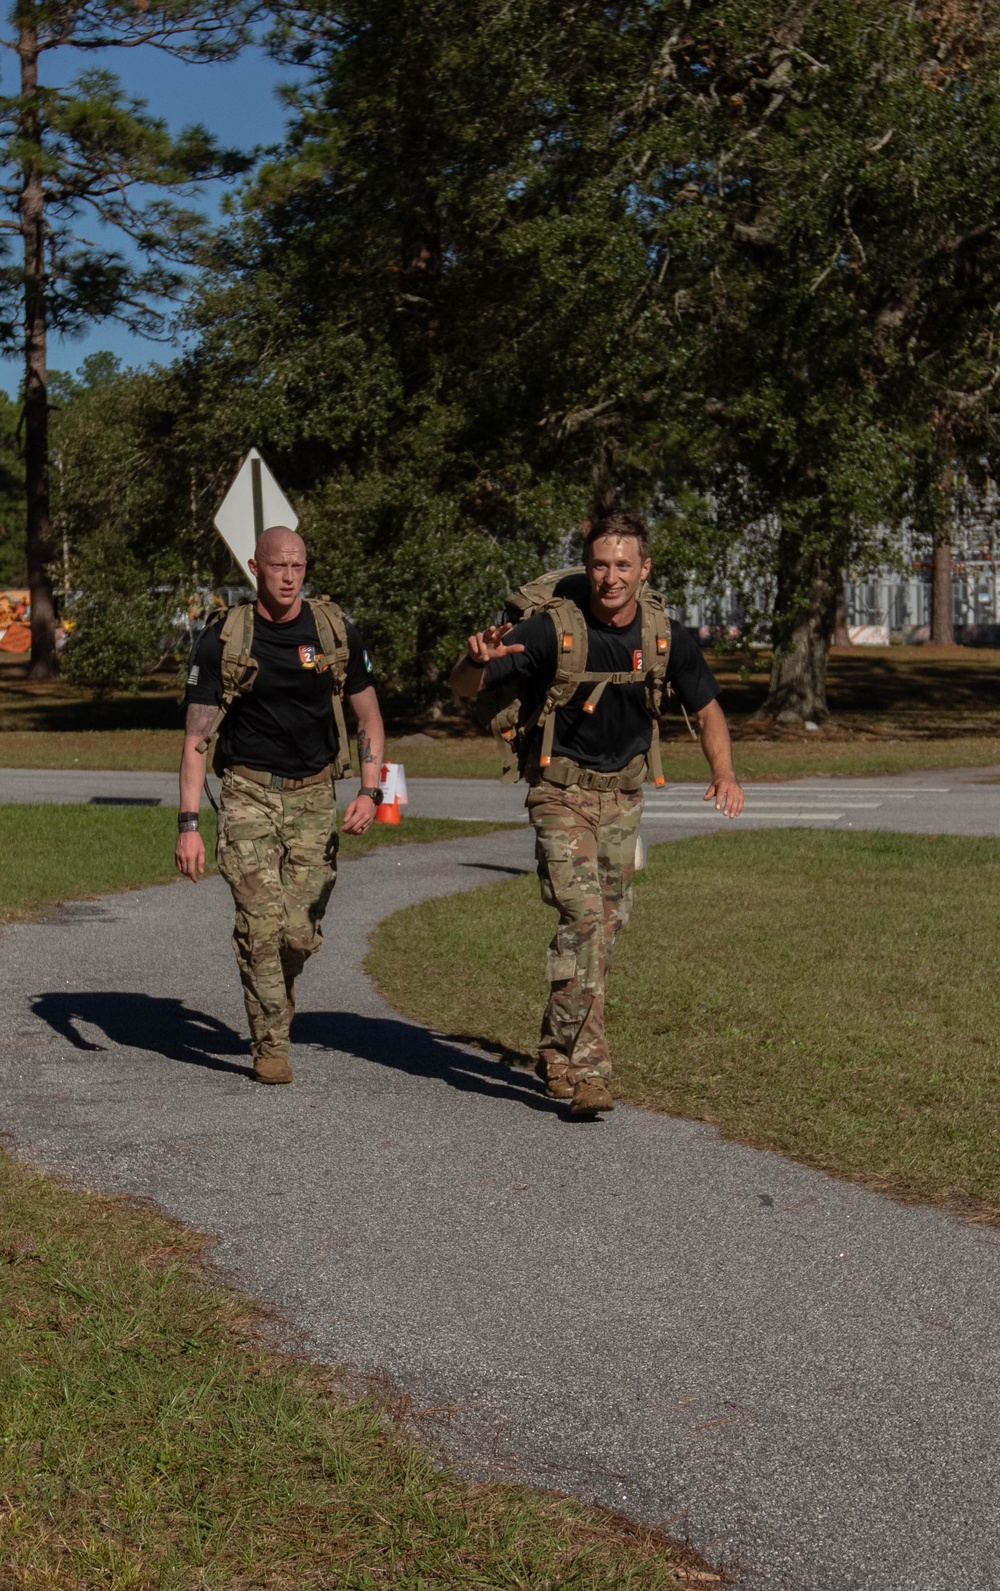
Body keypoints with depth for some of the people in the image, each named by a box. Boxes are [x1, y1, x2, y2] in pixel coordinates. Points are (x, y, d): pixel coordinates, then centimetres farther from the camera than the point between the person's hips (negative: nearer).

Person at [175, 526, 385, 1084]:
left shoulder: (335, 633, -1)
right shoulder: (224, 639, -5)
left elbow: (369, 718, 7)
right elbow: (196, 736, -4)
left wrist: (370, 792, -7)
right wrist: (189, 824, -11)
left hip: (314, 793, 2)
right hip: (249, 792, -1)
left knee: (302, 933, -2)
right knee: (261, 924, -11)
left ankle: (279, 987, 32)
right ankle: (271, 1045, 4)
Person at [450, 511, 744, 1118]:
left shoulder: (667, 637, -7)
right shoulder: (551, 629, -18)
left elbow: (706, 706, 8)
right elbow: (463, 688, -15)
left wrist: (725, 773, -7)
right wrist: (478, 659, -38)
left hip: (624, 791, 5)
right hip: (562, 788, -4)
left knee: (609, 922, 11)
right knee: (584, 916, -19)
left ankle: (557, 1049, 30)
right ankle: (587, 1069, -17)